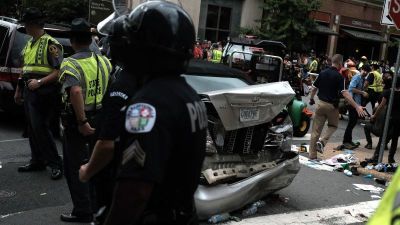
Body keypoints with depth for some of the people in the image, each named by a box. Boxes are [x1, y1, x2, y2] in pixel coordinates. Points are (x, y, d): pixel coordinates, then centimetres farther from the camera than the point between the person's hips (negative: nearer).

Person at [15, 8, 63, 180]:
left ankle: (56, 164, -4)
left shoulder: (50, 44, -9)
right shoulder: (29, 44, 18)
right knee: (32, 129, 12)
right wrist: (19, 90, 24)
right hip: (29, 91, 9)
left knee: (40, 128, -11)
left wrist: (39, 82, -24)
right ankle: (37, 161, 22)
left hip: (42, 92, -8)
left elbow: (58, 71, -15)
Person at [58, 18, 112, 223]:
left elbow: (76, 92, -34)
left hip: (77, 123, -6)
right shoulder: (104, 61, 3)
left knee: (75, 168, 7)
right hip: (100, 119, 6)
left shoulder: (70, 65, -17)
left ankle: (83, 211, 12)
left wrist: (82, 122, -28)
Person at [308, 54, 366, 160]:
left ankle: (312, 155, 10)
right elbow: (345, 93, -22)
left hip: (321, 103, 4)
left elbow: (314, 88, 10)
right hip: (332, 105, -4)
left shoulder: (322, 73, 2)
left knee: (316, 130, 7)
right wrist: (357, 106, -23)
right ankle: (322, 142, -3)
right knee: (333, 126, 21)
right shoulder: (339, 77, -13)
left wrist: (311, 99, 28)